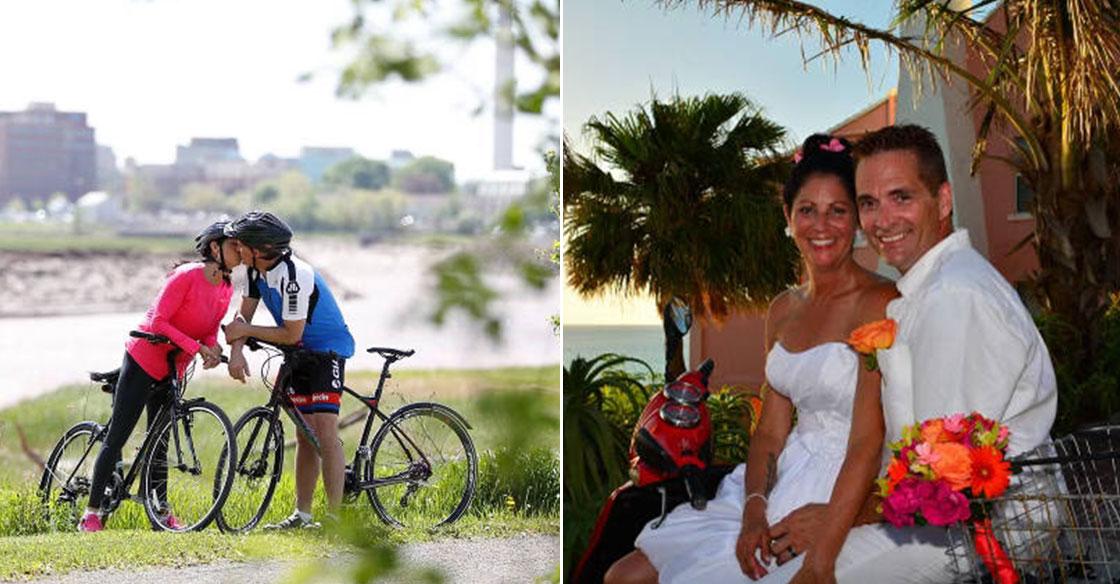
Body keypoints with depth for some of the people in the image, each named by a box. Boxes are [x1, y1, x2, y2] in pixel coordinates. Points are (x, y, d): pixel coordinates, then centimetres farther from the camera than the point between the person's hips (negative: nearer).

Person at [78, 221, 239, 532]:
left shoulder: (226, 290, 2)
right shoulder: (187, 276, -21)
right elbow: (158, 322, -23)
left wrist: (212, 349, -13)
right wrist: (197, 347, -26)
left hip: (171, 371, 8)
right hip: (143, 361, -7)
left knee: (159, 442, 12)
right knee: (116, 439, -3)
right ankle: (92, 513, 1)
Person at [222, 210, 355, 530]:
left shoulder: (293, 277, -30)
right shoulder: (255, 269, -3)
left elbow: (291, 334, -25)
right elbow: (244, 315, 2)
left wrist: (245, 330, -18)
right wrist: (236, 350, -16)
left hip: (327, 349, -9)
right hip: (299, 352, 9)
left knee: (325, 431, -17)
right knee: (305, 436, 11)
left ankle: (335, 515, -19)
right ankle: (302, 515, 16)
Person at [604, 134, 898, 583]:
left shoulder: (878, 303, -12)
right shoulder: (783, 309, 12)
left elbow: (868, 443, -18)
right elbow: (771, 429, 10)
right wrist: (754, 508, -11)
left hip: (841, 497, -7)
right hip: (782, 480, 7)